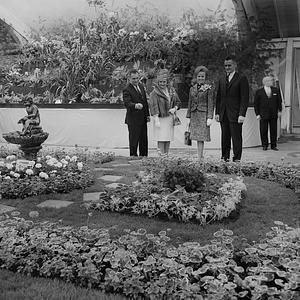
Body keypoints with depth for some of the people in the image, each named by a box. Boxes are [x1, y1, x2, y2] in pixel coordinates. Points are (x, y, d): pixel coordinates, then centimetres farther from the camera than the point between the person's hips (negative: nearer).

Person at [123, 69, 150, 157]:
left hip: (143, 119, 8)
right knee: (134, 141, 0)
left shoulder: (141, 86, 11)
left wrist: (147, 114, 14)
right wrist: (135, 105, -48)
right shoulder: (127, 90, -14)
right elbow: (127, 103, -28)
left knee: (144, 141, 15)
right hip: (133, 120, -8)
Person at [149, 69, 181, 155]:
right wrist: (156, 120, -23)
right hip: (160, 118, -5)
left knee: (168, 139, 8)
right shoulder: (154, 93, -8)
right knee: (161, 139, -7)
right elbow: (153, 107, -16)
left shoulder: (171, 90, 9)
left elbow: (178, 102, 17)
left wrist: (175, 108, -5)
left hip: (170, 118, 5)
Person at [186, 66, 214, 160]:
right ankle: (201, 156, 14)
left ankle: (199, 158, -7)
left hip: (203, 114, -5)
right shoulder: (192, 88, 11)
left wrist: (210, 118, -11)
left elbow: (210, 103, -5)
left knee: (201, 138, -8)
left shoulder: (208, 88, -3)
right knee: (197, 138, 7)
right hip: (194, 115, 5)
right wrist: (188, 117, 11)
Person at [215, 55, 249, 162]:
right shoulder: (222, 79, 15)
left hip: (235, 115, -5)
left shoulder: (242, 79, -2)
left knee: (236, 138, -2)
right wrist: (217, 113, 9)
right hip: (223, 115, 5)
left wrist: (242, 114, -15)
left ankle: (237, 159, 5)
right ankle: (225, 158, 17)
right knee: (224, 138, 9)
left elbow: (245, 98, -8)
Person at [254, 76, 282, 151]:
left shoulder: (276, 90, 9)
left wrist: (279, 110, 6)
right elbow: (256, 104, 1)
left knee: (274, 130, 5)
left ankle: (274, 145, 14)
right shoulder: (259, 92, 0)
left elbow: (279, 101, 14)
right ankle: (264, 145, 12)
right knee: (263, 131, 0)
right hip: (263, 115, -2)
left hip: (274, 114, 2)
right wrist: (257, 114, -4)